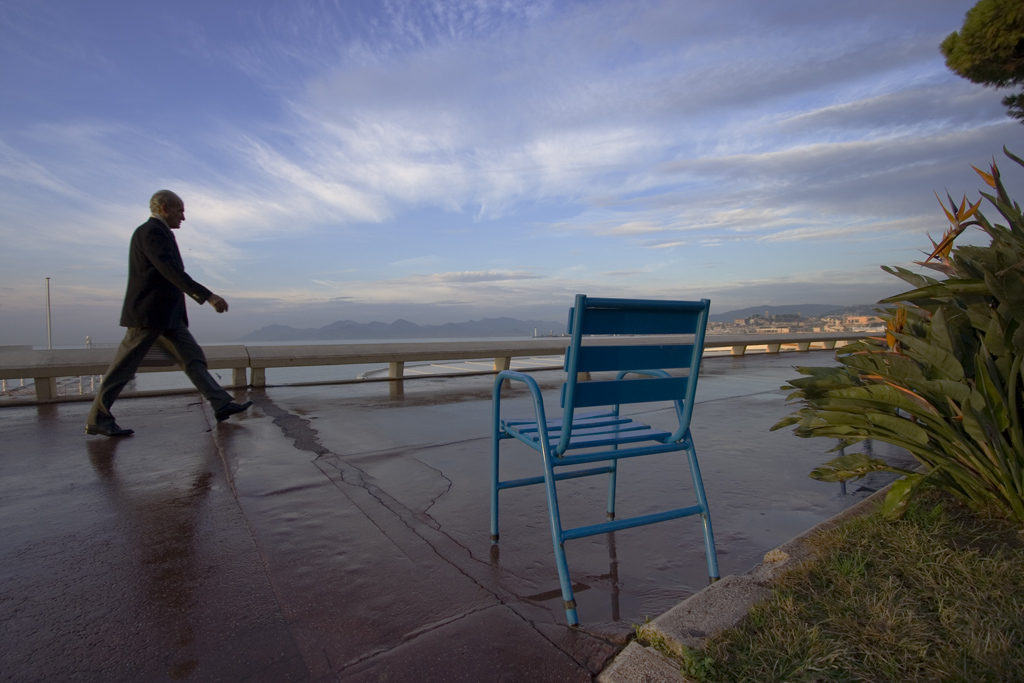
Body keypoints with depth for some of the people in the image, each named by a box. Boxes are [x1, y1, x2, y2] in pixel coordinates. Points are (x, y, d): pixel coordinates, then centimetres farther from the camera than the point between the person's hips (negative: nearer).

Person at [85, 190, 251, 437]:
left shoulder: (158, 233, 18)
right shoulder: (151, 231, -13)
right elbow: (172, 271, -25)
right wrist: (208, 296, -31)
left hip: (167, 316, 10)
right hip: (148, 314, -10)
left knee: (193, 357, 2)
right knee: (123, 368, -1)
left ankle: (221, 404, -1)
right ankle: (97, 420, 10)